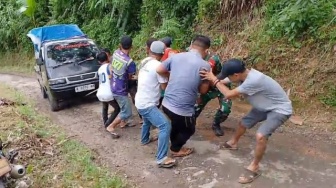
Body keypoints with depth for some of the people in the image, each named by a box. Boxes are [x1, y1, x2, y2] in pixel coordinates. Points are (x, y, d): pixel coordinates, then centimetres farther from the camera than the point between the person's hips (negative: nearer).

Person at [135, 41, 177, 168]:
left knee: (147, 121, 35)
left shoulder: (144, 61, 6)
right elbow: (164, 86, -14)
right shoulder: (158, 65, -20)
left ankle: (145, 139, 60)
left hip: (140, 101, 10)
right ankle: (161, 159, -15)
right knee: (165, 126, -15)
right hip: (147, 104, -10)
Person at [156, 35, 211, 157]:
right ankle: (176, 149, 42)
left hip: (166, 104, 6)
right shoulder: (204, 65, -14)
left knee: (177, 124, 33)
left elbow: (159, 70, 8)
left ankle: (175, 145, 52)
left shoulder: (176, 56, -1)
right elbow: (203, 90, -5)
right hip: (183, 109, -5)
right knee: (188, 129, 25)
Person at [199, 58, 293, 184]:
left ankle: (254, 167, -4)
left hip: (280, 109, -9)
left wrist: (214, 80, -22)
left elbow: (229, 94, -31)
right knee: (244, 122, 18)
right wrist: (211, 77, -11)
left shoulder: (253, 80, -39)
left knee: (260, 135, -25)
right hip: (266, 106, 9)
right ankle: (233, 143, 46)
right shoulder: (246, 74, -12)